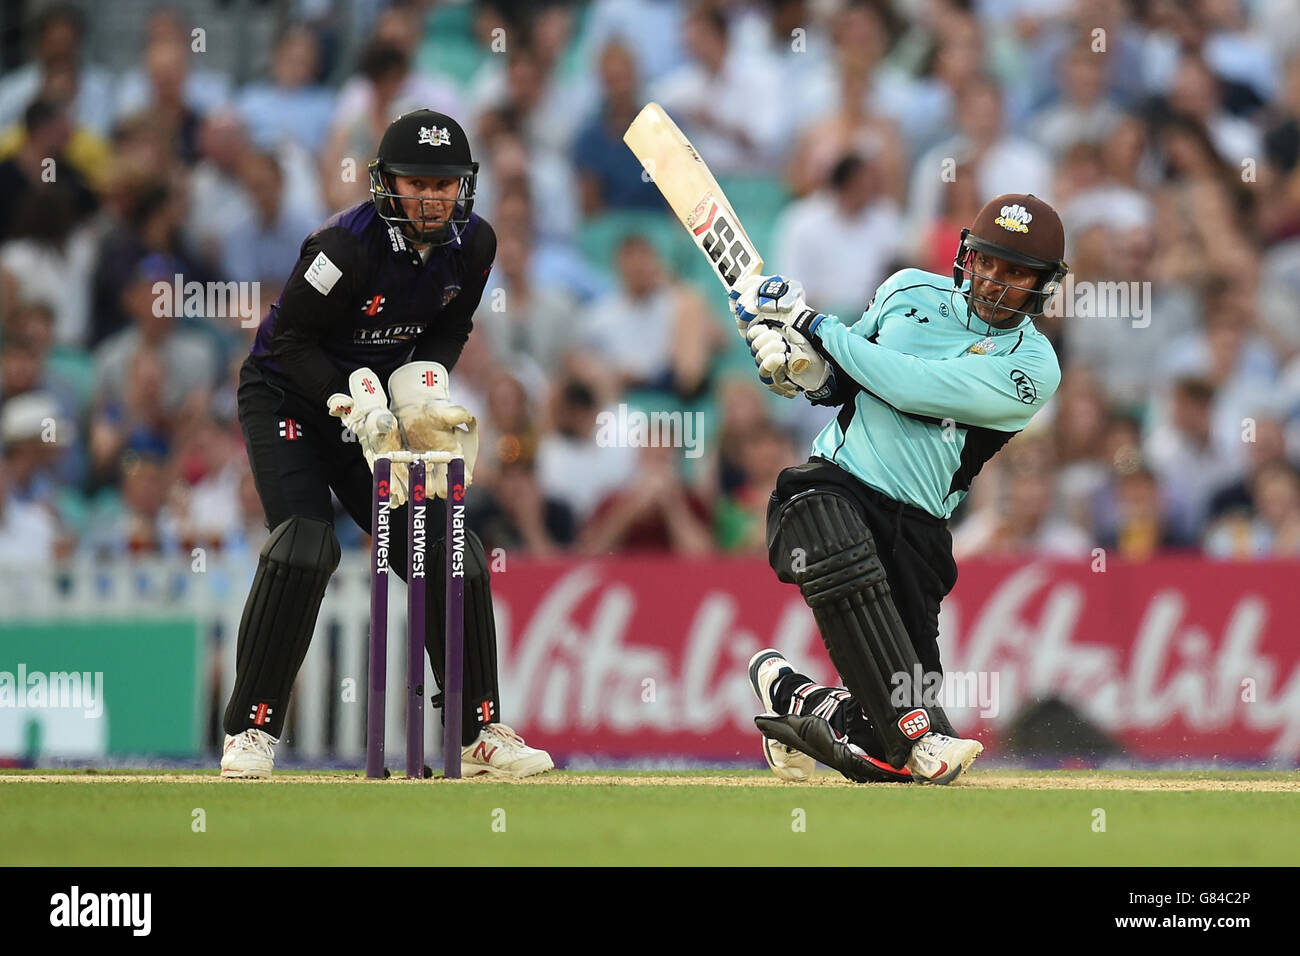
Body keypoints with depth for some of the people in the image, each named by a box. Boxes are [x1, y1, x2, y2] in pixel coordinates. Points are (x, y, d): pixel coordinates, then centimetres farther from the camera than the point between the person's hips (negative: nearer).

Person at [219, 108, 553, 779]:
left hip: (383, 399, 6)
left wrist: (423, 384, -11)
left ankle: (481, 733, 12)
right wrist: (358, 402, -30)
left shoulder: (473, 243, -8)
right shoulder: (347, 244, -27)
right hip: (288, 397, -6)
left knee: (450, 554, 0)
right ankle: (250, 731, -14)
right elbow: (293, 339, -21)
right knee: (304, 546, -23)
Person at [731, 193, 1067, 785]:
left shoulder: (1031, 367, -6)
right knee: (846, 572, -37)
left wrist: (817, 325, -12)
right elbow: (841, 383, 23)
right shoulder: (910, 292, 8)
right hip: (831, 484, -1)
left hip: (915, 525, 1)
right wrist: (799, 364, -1)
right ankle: (920, 737, -41)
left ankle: (790, 697, 24)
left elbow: (910, 386, -17)